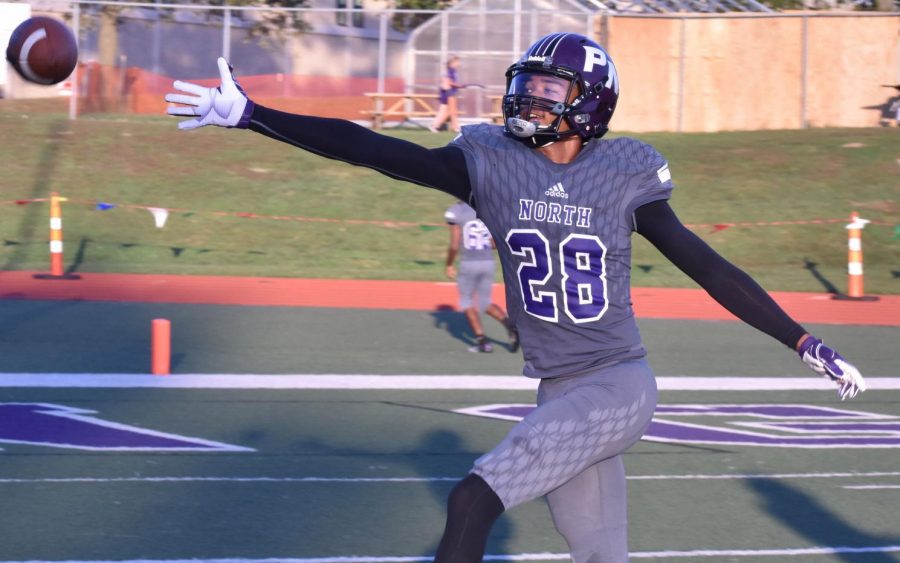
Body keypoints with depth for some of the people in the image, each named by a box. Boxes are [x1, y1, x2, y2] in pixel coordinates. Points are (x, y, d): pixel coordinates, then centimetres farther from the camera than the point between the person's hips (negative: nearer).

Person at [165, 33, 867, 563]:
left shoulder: (624, 175, -3)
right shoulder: (489, 162, 0)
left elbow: (706, 266, 4)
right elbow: (369, 149, -4)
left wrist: (803, 342, 4)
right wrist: (248, 115, -11)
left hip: (619, 386, -4)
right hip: (559, 394, 4)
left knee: (474, 499, -20)